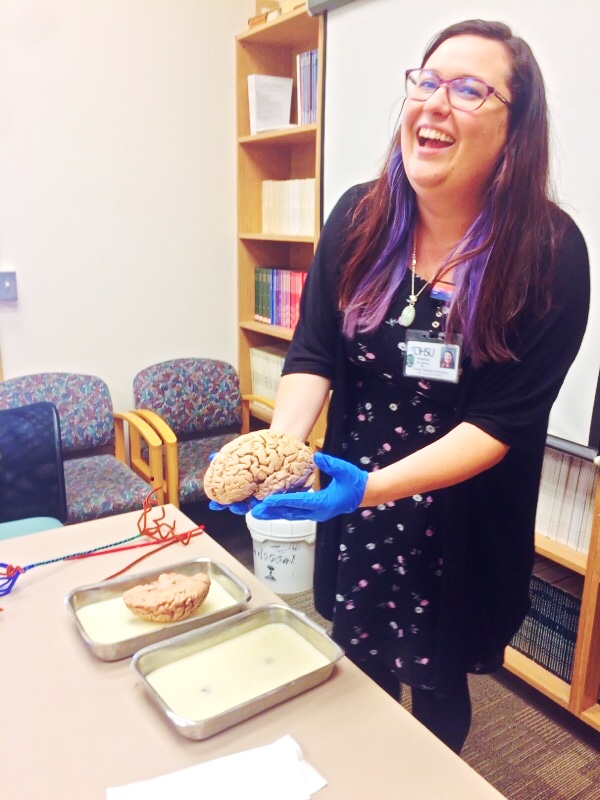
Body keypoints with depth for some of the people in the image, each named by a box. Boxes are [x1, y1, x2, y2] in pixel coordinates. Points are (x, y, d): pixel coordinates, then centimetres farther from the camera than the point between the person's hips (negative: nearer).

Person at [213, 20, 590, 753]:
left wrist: (374, 485, -32)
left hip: (460, 526, -2)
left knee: (437, 685, 20)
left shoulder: (549, 253, -18)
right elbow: (312, 353, -7)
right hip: (353, 516, 3)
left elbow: (504, 418, -19)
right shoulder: (360, 219, -8)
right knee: (362, 676, 23)